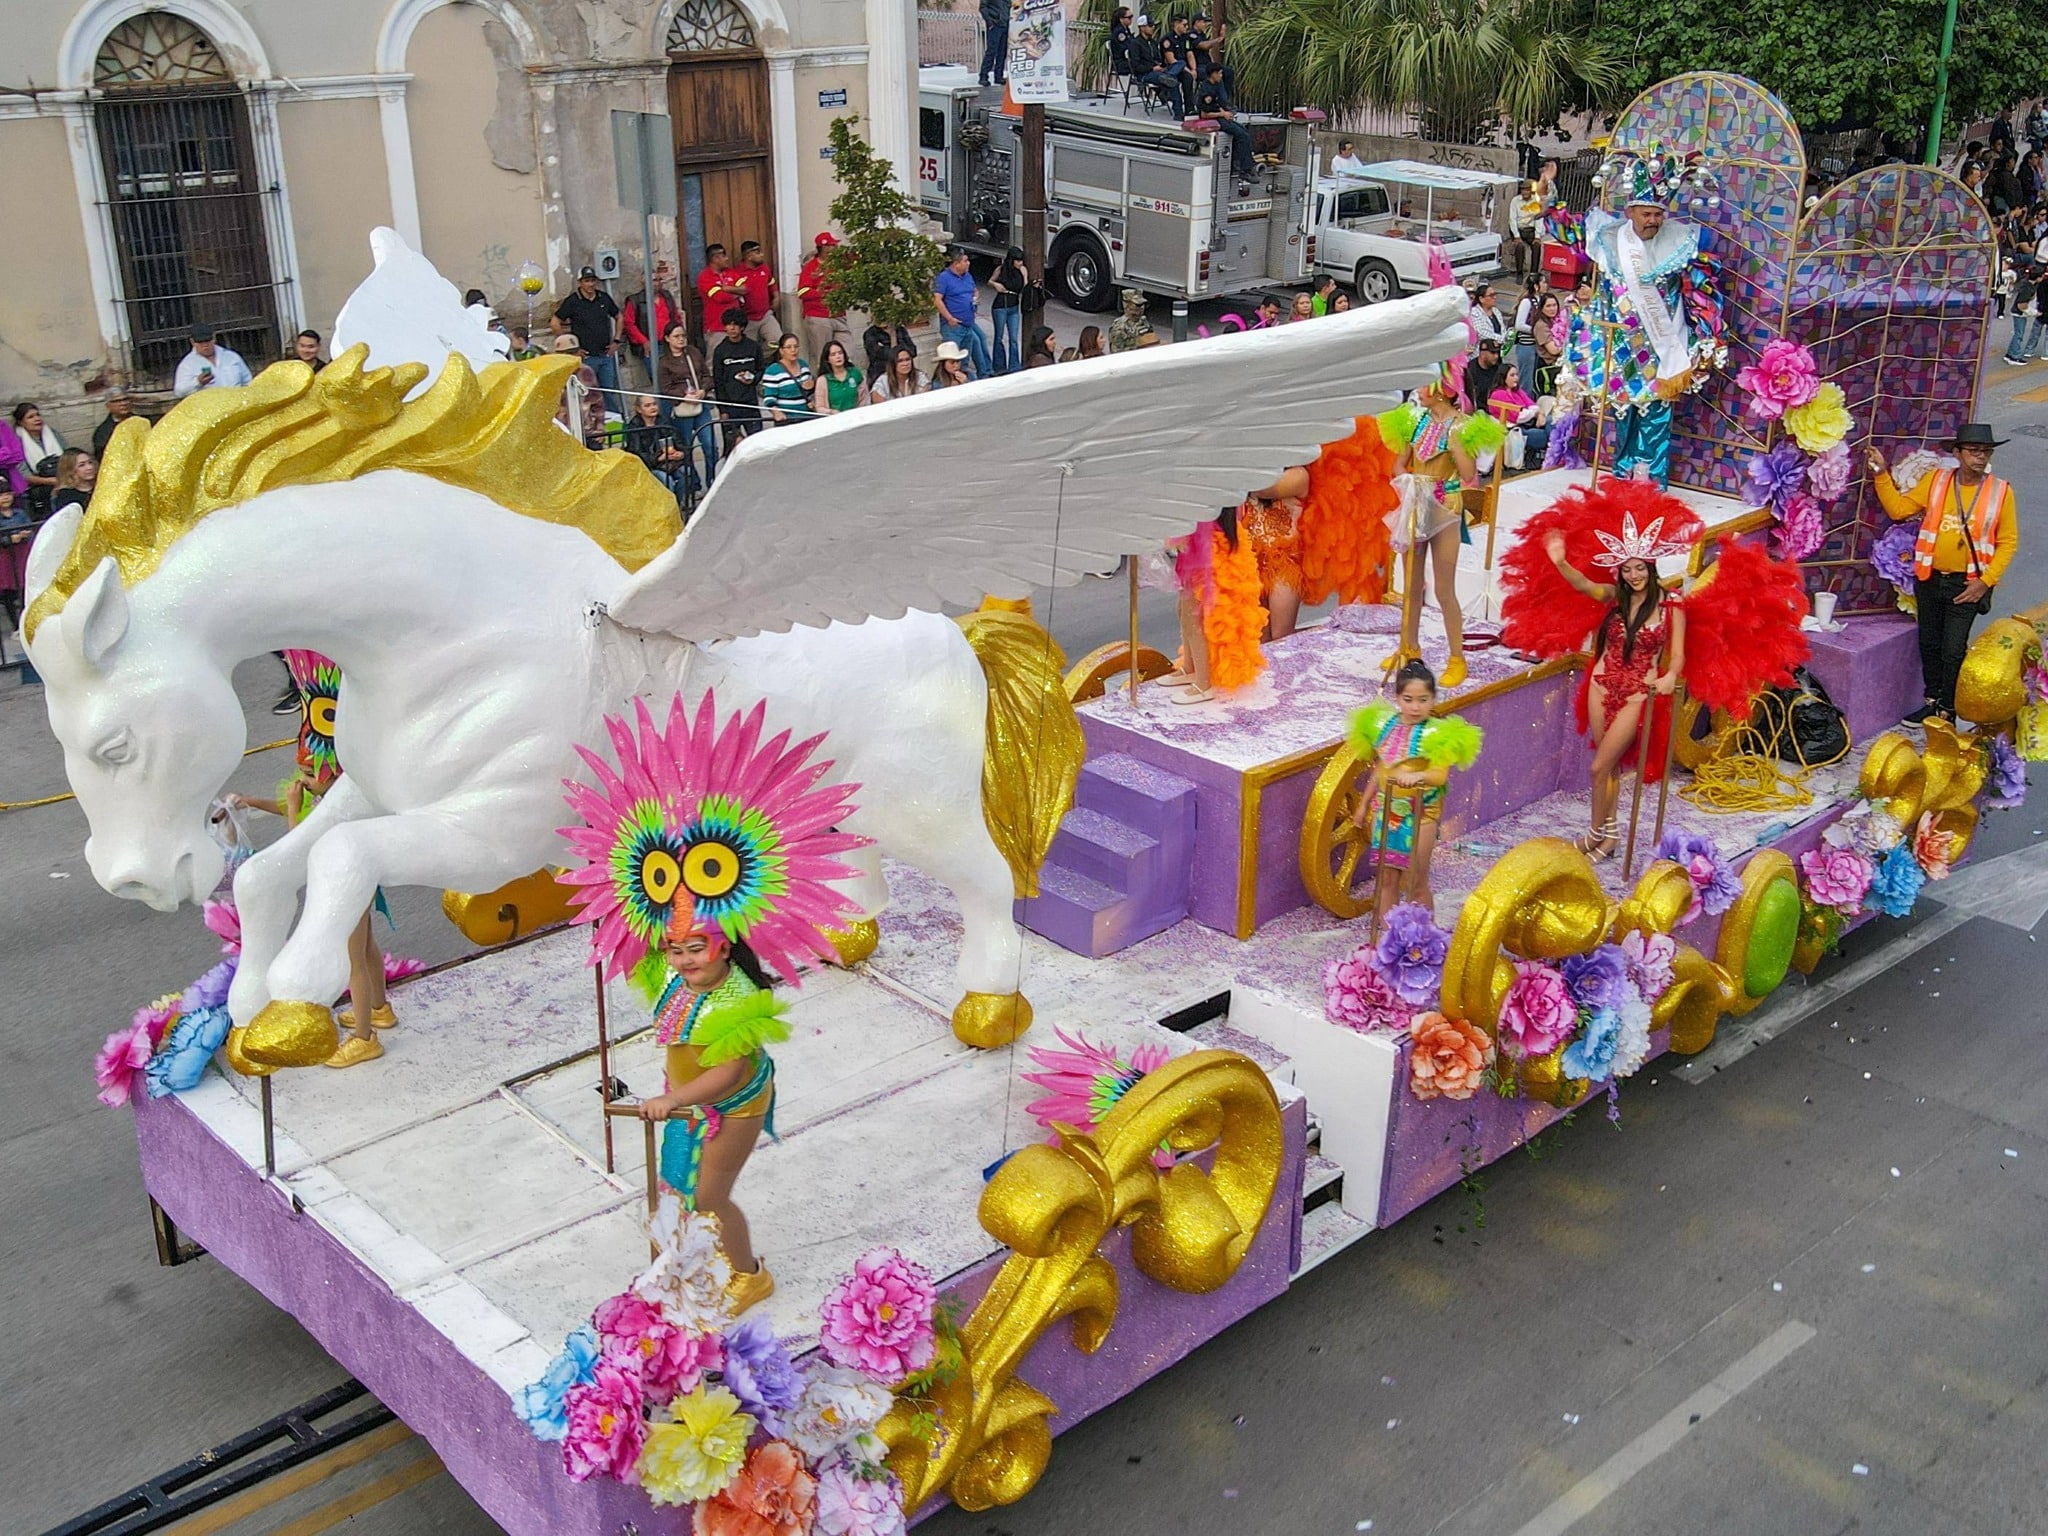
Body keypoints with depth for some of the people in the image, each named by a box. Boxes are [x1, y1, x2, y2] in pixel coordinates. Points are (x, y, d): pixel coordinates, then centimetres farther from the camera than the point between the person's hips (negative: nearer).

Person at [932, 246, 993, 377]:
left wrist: (975, 297, 5)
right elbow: (937, 299, -17)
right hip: (953, 326, -8)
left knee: (965, 357, 15)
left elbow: (974, 291, 31)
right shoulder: (944, 277, -10)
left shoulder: (968, 276, 15)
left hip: (968, 324, 8)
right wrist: (950, 318, -21)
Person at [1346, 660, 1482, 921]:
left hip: (1420, 813, -5)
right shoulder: (1384, 726, 2)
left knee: (1415, 882, 2)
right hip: (1385, 809, 5)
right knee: (1386, 878, 11)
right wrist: (1363, 804, 17)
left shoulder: (1437, 733, -13)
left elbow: (1441, 774, -25)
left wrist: (1418, 775, -45)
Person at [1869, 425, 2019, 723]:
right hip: (1930, 580, 3)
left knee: (1953, 651, -2)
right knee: (1929, 645, 14)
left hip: (1966, 586, -3)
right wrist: (1882, 474, -6)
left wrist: (1985, 581, -10)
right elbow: (1898, 508, 3)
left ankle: (1947, 712, 9)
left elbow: (2008, 542, -2)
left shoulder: (2000, 491, -5)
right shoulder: (1935, 481, 1)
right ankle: (1932, 701, 28)